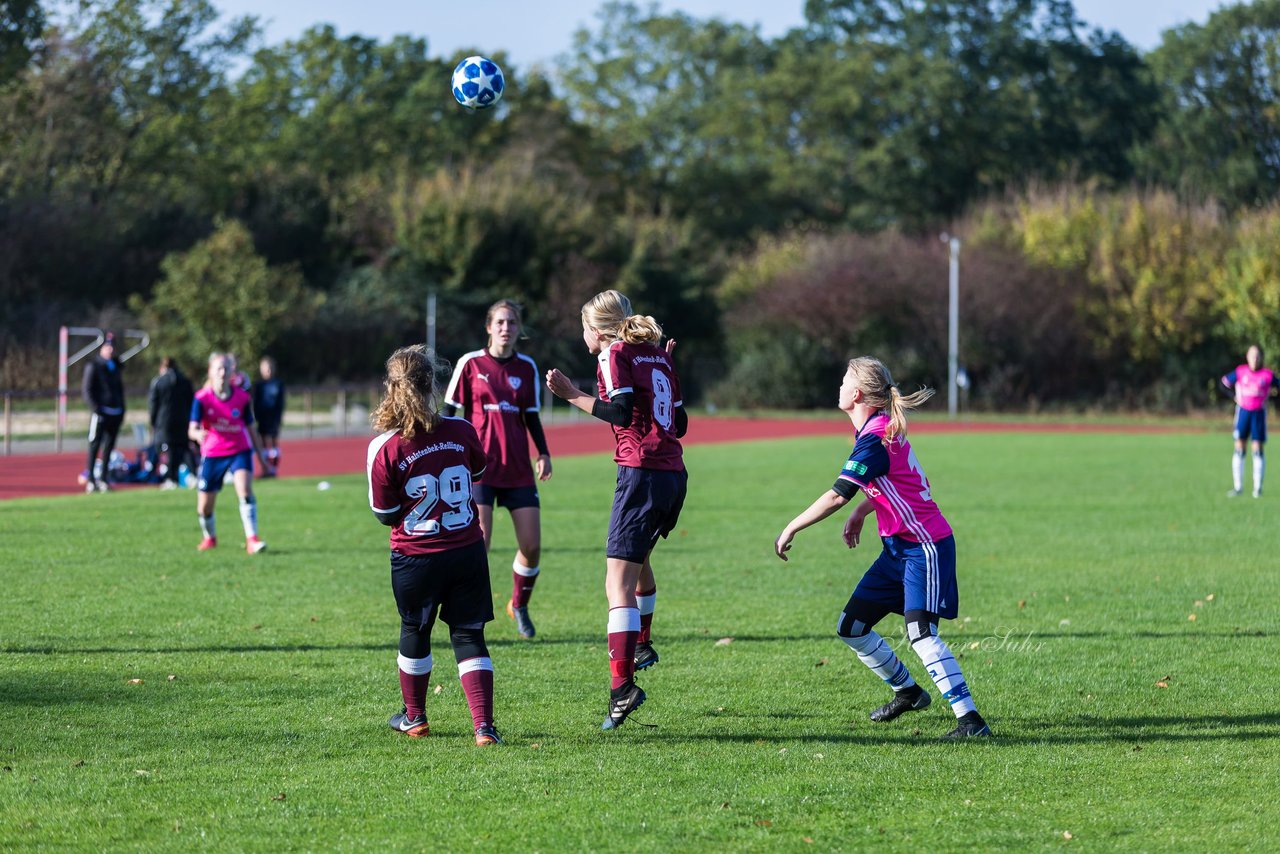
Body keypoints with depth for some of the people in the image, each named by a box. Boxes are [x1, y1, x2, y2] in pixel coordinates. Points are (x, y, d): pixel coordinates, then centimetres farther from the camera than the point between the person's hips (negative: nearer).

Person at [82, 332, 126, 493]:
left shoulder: (117, 367, 17)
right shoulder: (93, 366, -2)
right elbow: (87, 389, -6)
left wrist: (121, 410, 15)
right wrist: (96, 408, -15)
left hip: (116, 412, 6)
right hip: (101, 413, -6)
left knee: (109, 446, 7)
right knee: (95, 446, -7)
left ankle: (103, 479, 14)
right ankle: (90, 480, -4)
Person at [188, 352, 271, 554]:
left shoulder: (242, 398, -6)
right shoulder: (202, 398, -11)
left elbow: (251, 427, 5)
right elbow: (192, 429, -19)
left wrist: (261, 454, 9)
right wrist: (198, 434, -43)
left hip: (240, 450, 0)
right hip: (212, 454, 0)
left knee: (245, 490, -26)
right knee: (204, 507, 6)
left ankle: (252, 539, -28)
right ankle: (210, 537, 37)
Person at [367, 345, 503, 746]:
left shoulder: (384, 448, -15)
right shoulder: (462, 431, -7)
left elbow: (386, 515, -7)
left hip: (415, 559, -1)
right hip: (467, 553, 1)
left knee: (415, 632, 20)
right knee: (469, 636, 6)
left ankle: (414, 717, 35)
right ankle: (484, 725, -7)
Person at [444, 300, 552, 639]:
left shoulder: (527, 368, 8)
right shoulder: (470, 364, -1)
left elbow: (532, 417, 14)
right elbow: (449, 411, 2)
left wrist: (543, 453, 1)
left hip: (518, 470, 3)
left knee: (532, 546, 0)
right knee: (479, 543, -15)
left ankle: (519, 606, 24)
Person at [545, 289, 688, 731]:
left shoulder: (615, 354, -3)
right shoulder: (658, 355, 18)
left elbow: (622, 412, -16)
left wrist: (574, 395, -10)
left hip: (641, 474, -8)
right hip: (674, 474, 8)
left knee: (618, 583, -13)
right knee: (639, 556, 34)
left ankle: (622, 686, -27)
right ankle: (641, 645, 50)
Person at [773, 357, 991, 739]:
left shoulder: (874, 439, -20)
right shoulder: (883, 428, 10)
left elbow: (836, 496, -25)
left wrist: (791, 529, -17)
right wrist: (862, 510, 16)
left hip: (925, 547, -10)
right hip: (898, 548, 10)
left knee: (921, 634, -22)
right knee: (851, 628, 10)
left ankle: (970, 719, -22)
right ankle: (908, 692, 28)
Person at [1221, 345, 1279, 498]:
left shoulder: (1267, 375, -3)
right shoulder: (1240, 372, 1)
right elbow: (1225, 383, 13)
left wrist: (1267, 397, -3)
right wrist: (1235, 396, 2)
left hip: (1259, 413, -1)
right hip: (1243, 411, 1)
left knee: (1258, 450, -2)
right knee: (1239, 449, 2)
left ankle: (1258, 487, 4)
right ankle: (1237, 486, 9)